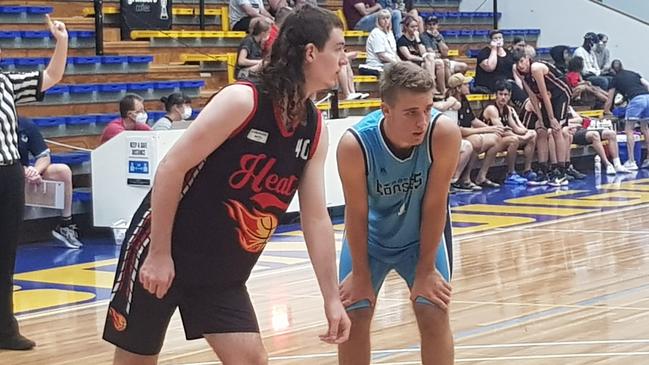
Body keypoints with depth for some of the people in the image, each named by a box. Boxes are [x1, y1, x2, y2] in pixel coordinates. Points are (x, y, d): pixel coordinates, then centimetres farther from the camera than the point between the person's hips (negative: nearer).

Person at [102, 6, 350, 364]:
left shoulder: (315, 130, 1)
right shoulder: (243, 100, -20)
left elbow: (316, 218, 6)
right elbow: (171, 168, -20)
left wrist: (332, 299, 3)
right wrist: (160, 252, -20)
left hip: (223, 272, 6)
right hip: (161, 254, -6)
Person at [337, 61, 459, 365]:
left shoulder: (444, 133, -34)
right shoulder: (355, 144, -35)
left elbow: (434, 205, -23)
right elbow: (357, 214, -20)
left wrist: (426, 270, -15)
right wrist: (361, 275, -9)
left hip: (424, 233, 0)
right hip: (370, 235, 0)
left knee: (435, 315, -6)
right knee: (352, 316, 1)